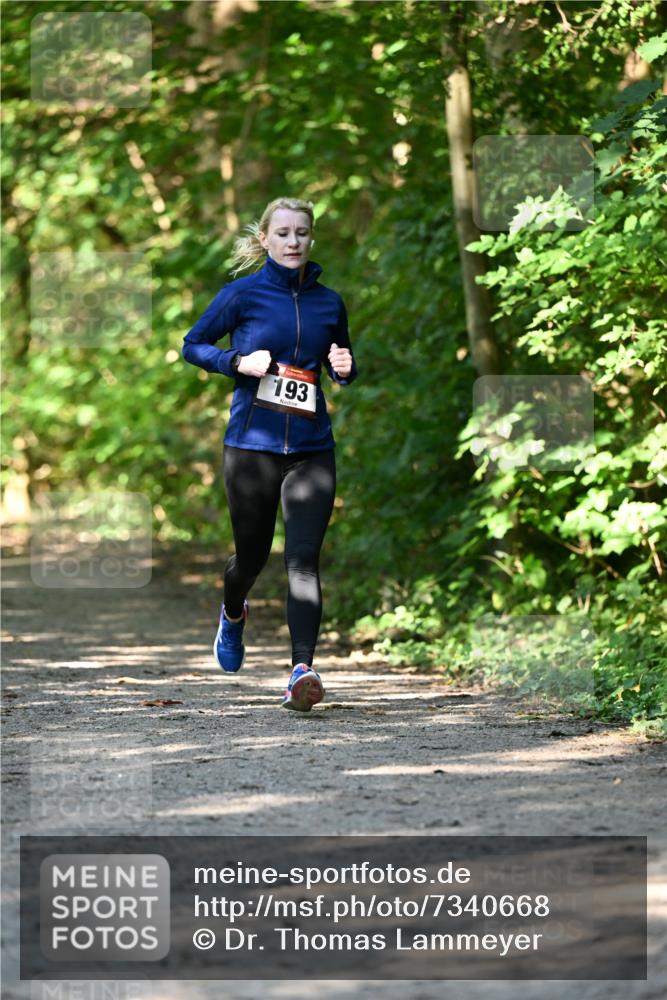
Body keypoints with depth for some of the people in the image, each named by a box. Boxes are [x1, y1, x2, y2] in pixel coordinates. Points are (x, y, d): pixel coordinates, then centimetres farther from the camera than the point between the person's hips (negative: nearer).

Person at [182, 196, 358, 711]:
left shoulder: (329, 302, 9)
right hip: (251, 443, -1)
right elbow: (193, 344, 6)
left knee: (304, 557, -14)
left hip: (311, 448, 1)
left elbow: (342, 366, 22)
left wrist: (345, 369, -2)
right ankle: (233, 614, 48)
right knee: (252, 554, 12)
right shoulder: (243, 294, -1)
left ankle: (302, 671, -22)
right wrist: (239, 362, -12)